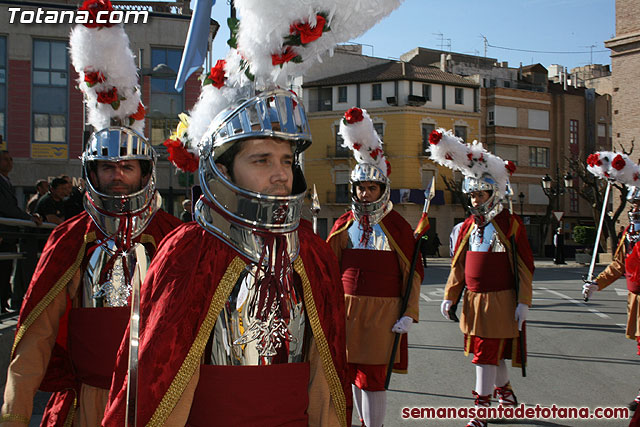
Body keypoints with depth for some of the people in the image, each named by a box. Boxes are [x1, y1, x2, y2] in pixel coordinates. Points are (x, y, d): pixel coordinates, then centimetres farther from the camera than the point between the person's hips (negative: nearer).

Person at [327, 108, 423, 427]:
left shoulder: (398, 227, 0)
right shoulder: (343, 226, 8)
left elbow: (414, 272, 0)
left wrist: (409, 314, -6)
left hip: (383, 311, -3)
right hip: (347, 308, 4)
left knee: (372, 377, -4)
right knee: (355, 375, 11)